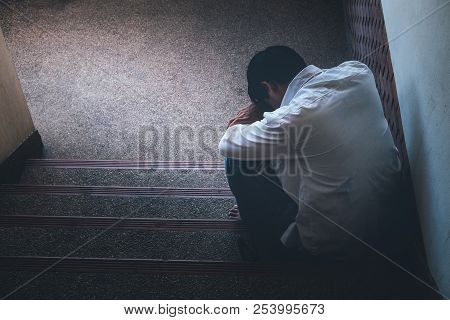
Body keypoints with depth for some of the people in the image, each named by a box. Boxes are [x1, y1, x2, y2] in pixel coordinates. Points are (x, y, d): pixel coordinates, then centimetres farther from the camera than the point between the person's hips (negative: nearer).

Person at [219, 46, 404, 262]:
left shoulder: (294, 118, -29)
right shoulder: (358, 71, -9)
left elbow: (228, 146, -15)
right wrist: (260, 108, 6)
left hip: (331, 242, -7)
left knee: (239, 162, -2)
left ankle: (271, 246, 18)